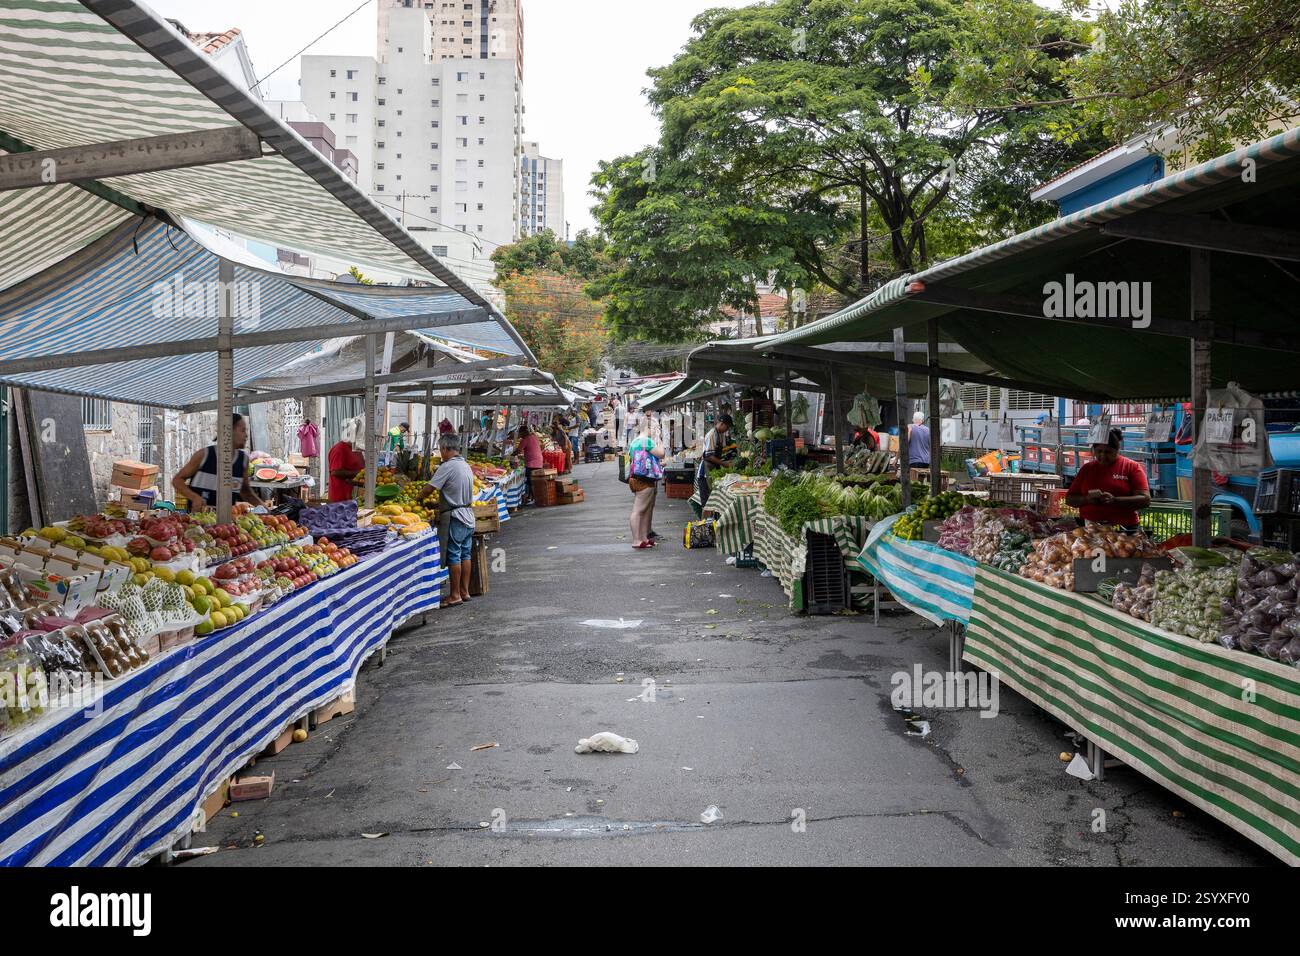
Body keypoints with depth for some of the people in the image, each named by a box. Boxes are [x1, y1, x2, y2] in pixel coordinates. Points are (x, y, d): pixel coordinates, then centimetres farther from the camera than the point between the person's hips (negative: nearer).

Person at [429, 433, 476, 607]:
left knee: (453, 556, -3)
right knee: (465, 555, 13)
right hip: (468, 515, 8)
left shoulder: (447, 467, -15)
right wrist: (437, 502, 18)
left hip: (454, 517, -8)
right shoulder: (466, 465, 12)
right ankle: (465, 591, 19)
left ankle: (455, 595, 0)